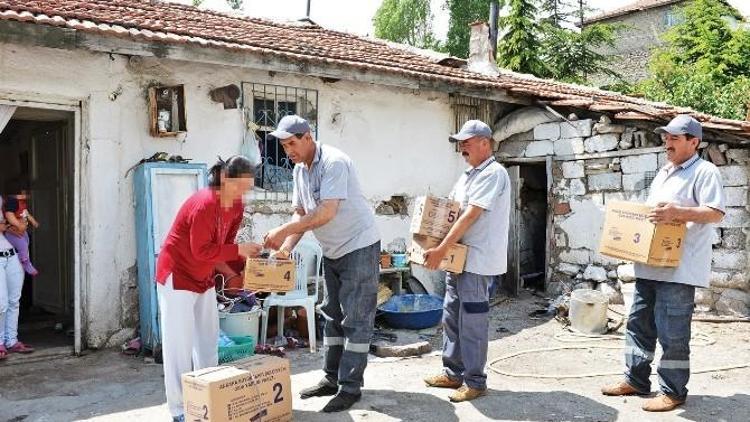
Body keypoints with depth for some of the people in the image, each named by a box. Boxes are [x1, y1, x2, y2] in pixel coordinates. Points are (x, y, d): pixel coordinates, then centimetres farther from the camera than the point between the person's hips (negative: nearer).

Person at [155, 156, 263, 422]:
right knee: (180, 343, -3)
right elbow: (202, 251, -27)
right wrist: (239, 250, -28)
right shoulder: (204, 204, -27)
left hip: (204, 278, 9)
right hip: (177, 276, -8)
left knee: (208, 340, 12)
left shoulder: (236, 206, -1)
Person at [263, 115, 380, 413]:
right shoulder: (299, 170, 4)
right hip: (332, 250, 9)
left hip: (359, 246, -9)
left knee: (356, 318, -5)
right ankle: (332, 378, 24)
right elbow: (301, 213, 7)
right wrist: (286, 247, -7)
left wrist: (283, 231, -29)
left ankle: (350, 387, 1)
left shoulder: (333, 163, -22)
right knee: (332, 314, 14)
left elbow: (325, 213, -30)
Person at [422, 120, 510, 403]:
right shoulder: (469, 175, 17)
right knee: (451, 316, 15)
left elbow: (471, 216, -20)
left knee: (472, 322, -3)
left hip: (477, 260, -10)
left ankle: (475, 382, 9)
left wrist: (441, 250, -22)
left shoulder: (493, 173, -13)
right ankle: (453, 373, 27)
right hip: (459, 257, 10)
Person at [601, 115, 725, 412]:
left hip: (679, 268, -9)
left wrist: (677, 212, -27)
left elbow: (716, 212, -16)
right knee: (638, 324, 13)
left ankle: (673, 391, 10)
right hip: (650, 265, 9)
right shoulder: (663, 174, 21)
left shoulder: (705, 172, -6)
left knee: (672, 333, -3)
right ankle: (635, 380, 24)